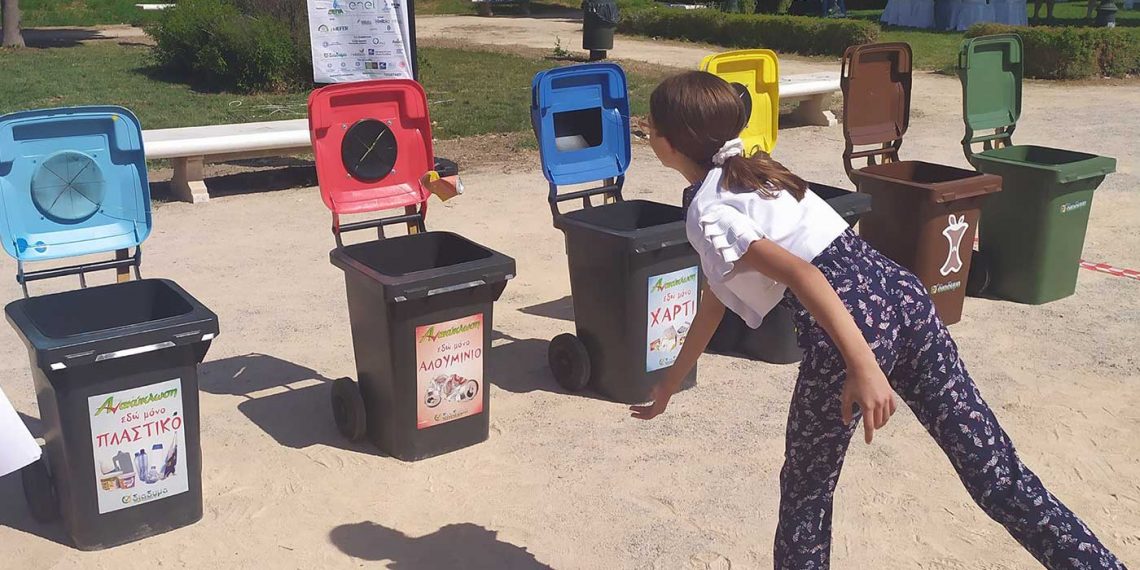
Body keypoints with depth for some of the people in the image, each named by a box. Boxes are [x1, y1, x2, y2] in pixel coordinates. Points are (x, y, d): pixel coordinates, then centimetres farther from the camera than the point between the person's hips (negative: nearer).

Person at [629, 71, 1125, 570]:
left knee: (805, 491, 15)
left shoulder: (708, 212, -4)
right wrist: (670, 385, 38)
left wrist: (863, 368, -27)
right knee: (996, 472, 10)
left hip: (852, 323, -8)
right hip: (899, 291, 8)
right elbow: (715, 295, 31)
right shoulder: (748, 172, 25)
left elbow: (801, 274, -20)